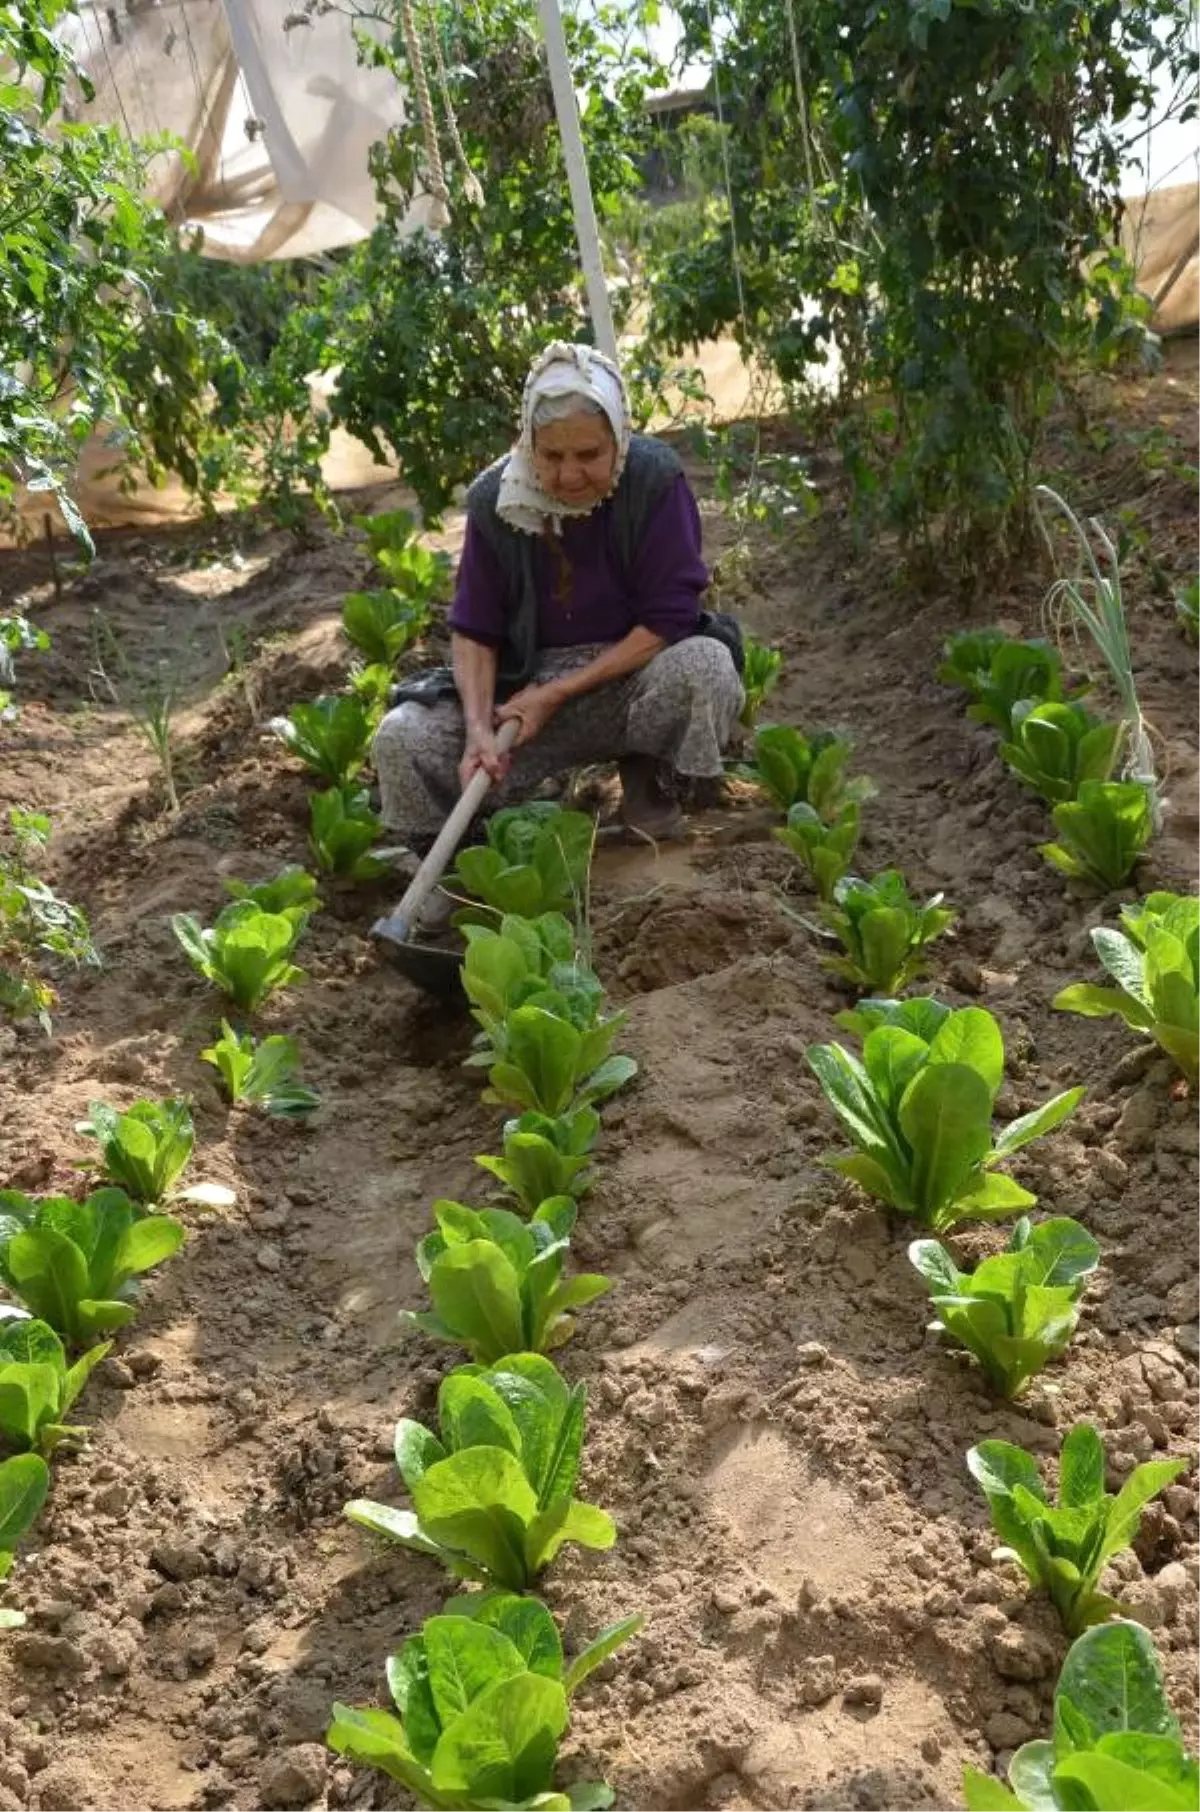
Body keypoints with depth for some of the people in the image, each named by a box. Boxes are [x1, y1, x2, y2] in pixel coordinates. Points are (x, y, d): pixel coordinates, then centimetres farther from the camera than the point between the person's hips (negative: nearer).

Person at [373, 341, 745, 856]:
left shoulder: (654, 479, -16)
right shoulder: (495, 498, -9)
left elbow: (670, 618, -17)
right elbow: (474, 631, -4)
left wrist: (559, 694, -20)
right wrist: (478, 729, -23)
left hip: (633, 676, -1)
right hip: (527, 685, 1)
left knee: (706, 665, -35)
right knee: (401, 740, -22)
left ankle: (645, 776, -3)